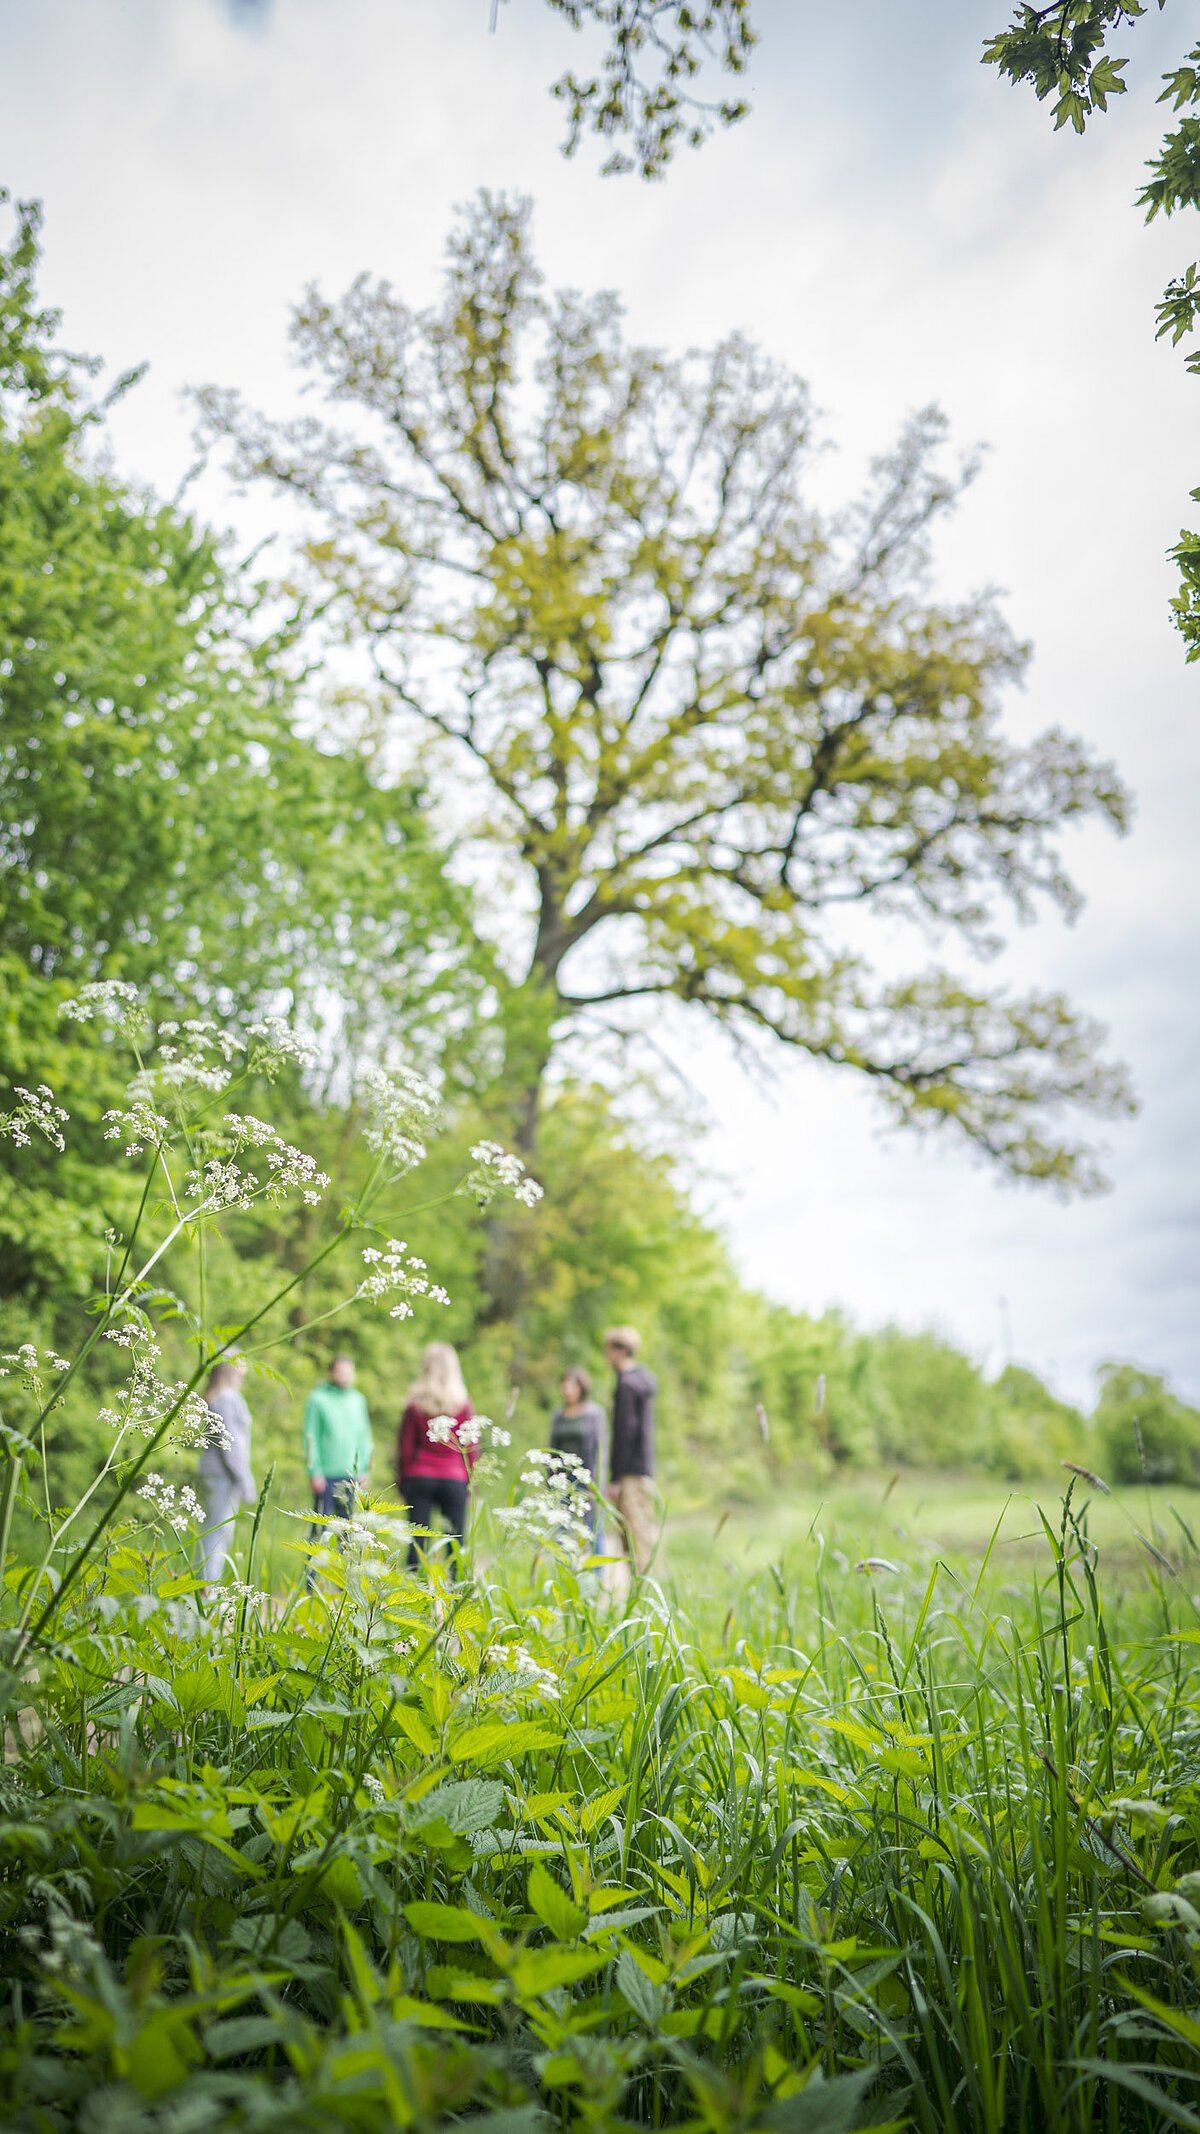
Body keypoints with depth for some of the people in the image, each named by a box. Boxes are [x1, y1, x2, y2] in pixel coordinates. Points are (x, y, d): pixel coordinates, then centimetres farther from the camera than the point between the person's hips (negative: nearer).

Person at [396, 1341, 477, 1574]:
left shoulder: (415, 1404, 1)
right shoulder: (463, 1404, 0)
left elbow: (405, 1447, 3)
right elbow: (472, 1447, 1)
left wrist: (401, 1481, 13)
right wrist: (470, 1481, 10)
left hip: (419, 1477, 0)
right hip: (454, 1480, 0)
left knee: (417, 1540, 3)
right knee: (457, 1541, 3)